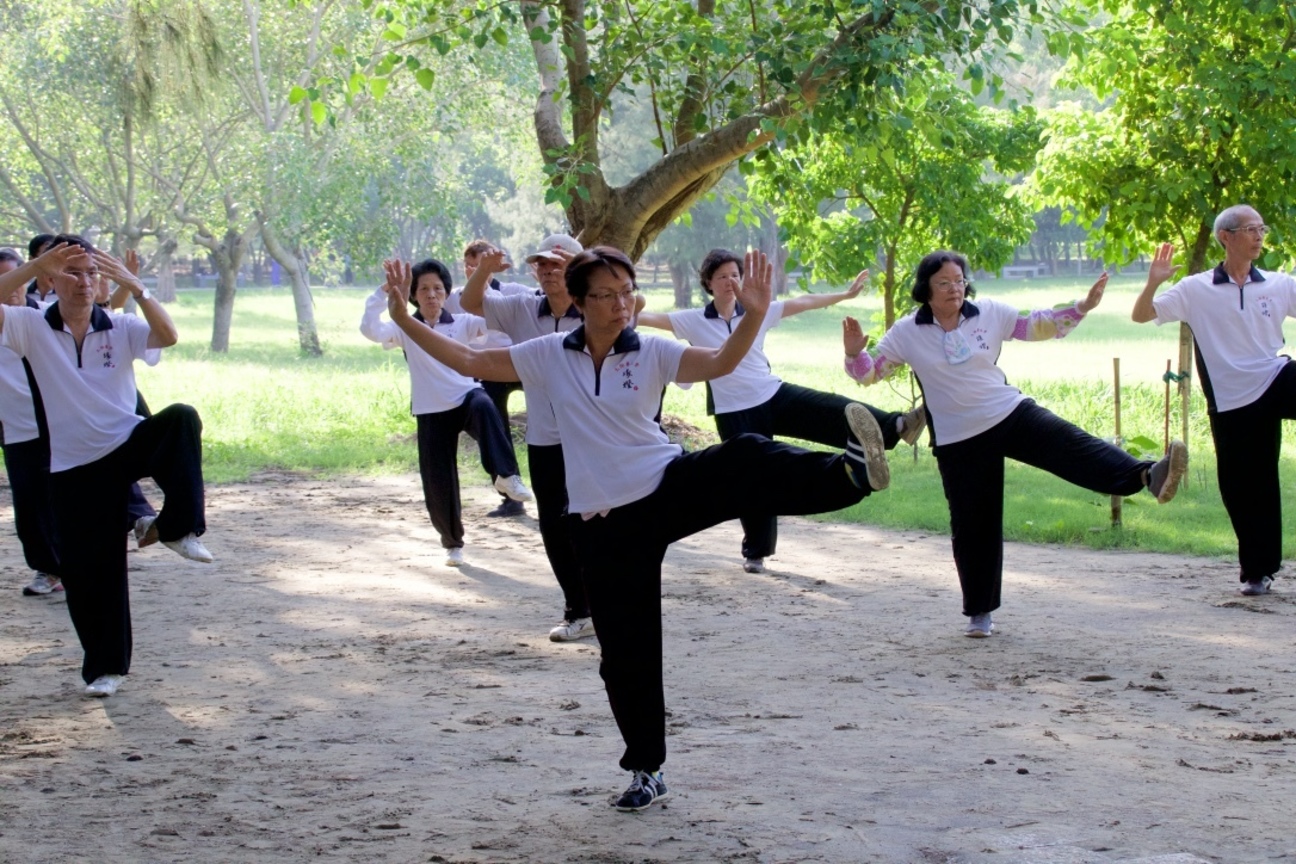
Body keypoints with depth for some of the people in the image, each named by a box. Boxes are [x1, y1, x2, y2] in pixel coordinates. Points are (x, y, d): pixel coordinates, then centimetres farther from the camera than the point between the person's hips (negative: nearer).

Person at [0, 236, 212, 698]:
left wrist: (134, 286, -33)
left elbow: (167, 336, -22)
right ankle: (105, 666, 19)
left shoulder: (121, 329, -4)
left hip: (130, 445, 0)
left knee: (181, 419, -31)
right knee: (86, 569, 1)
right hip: (74, 467, 0)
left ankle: (178, 527, -20)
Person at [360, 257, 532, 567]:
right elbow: (370, 329, -16)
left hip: (467, 397, -1)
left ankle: (506, 475, -45)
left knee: (484, 406, -39)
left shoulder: (462, 323, 4)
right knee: (438, 483, 3)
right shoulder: (405, 329, 1)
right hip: (432, 413, 1)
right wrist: (384, 290, -22)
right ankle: (453, 543, 26)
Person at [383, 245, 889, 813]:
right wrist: (404, 319, -4)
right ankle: (646, 771, 18)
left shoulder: (651, 354, -3)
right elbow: (469, 361, 5)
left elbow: (720, 363, -17)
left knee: (745, 463, -32)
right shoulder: (549, 357, 2)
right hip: (603, 523, 1)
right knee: (625, 653, 4)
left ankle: (850, 472, -52)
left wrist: (753, 315, -35)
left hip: (672, 489, -1)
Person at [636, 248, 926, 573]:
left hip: (776, 396, 2)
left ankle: (896, 426, -31)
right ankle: (755, 553, 17)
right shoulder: (694, 322, -5)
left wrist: (846, 294, 6)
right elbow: (651, 318, -13)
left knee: (834, 411, -19)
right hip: (735, 414, -2)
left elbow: (803, 302, 4)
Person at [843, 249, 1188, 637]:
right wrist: (855, 354, -22)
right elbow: (870, 372, 0)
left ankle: (1147, 475, -41)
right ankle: (979, 613, 18)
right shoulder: (908, 333, -4)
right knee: (972, 526, 5)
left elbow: (1038, 326, 11)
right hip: (959, 441, -1)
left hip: (1012, 416, 1)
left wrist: (1082, 307, 0)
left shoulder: (991, 314, 0)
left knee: (1073, 446, -22)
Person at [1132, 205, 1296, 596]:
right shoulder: (1197, 289, -2)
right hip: (1232, 400, -1)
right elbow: (1141, 315, -3)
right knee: (1243, 488, 6)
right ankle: (1257, 571, 20)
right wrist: (1153, 282, -21)